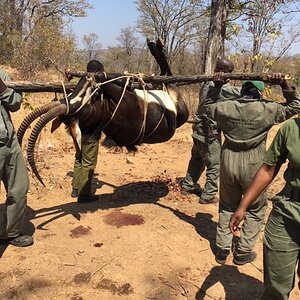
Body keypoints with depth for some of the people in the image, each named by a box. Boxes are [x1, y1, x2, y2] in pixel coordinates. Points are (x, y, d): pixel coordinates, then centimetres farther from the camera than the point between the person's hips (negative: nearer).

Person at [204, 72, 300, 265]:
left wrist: (217, 87, 16)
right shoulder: (267, 109, -10)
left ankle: (222, 249, 25)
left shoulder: (225, 107, -1)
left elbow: (209, 107, 20)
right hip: (253, 167, -3)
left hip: (228, 165, 3)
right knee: (255, 210, 17)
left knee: (227, 207, 20)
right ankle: (243, 251, 21)